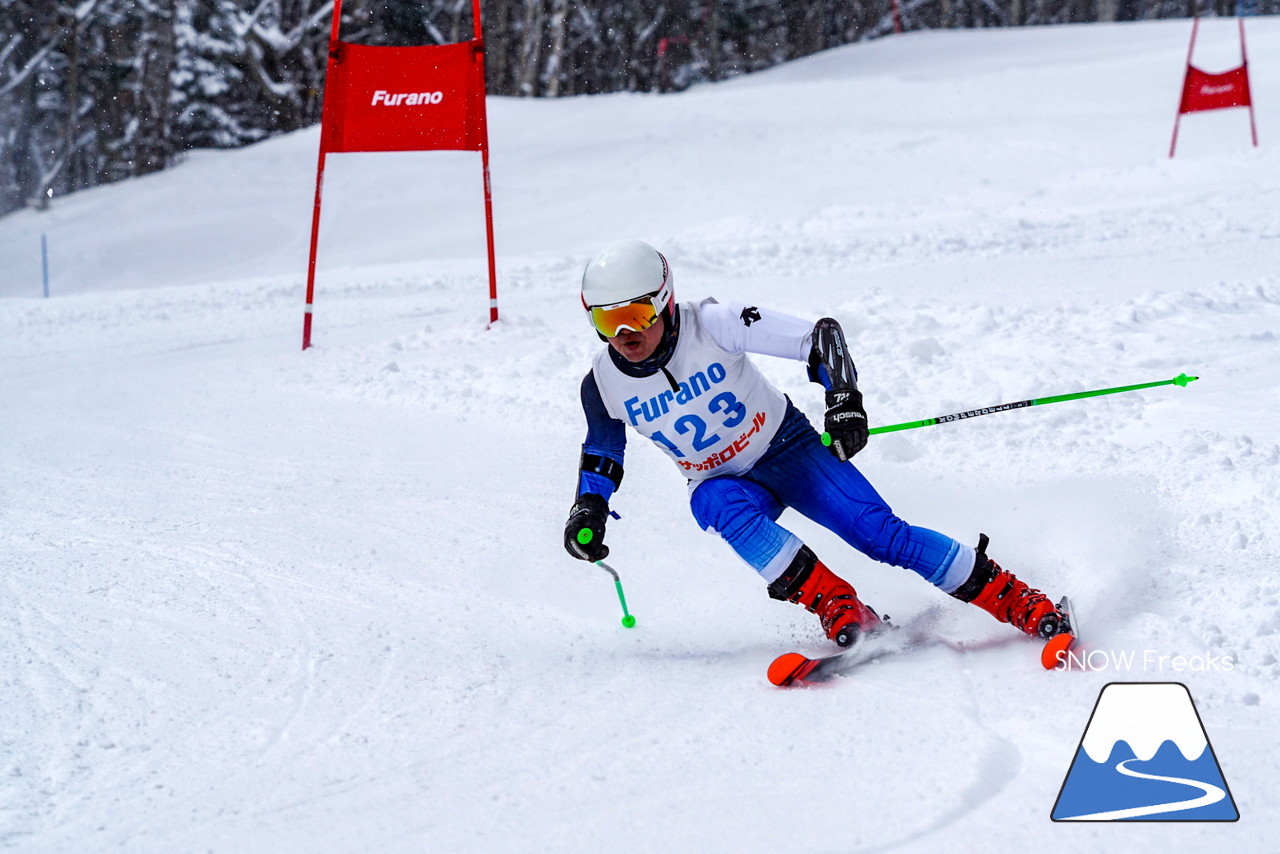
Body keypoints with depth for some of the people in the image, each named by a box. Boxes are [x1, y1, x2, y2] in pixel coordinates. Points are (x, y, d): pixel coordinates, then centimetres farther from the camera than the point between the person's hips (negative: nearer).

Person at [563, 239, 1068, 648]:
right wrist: (588, 511, -8)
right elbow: (602, 452, 8)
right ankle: (837, 607, -32)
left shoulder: (711, 326, -25)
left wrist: (845, 399, -35)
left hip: (789, 447, -2)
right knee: (718, 506, -34)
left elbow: (820, 337, -21)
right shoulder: (603, 385, -14)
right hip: (723, 480, 2)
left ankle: (1021, 602, -10)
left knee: (881, 533, -17)